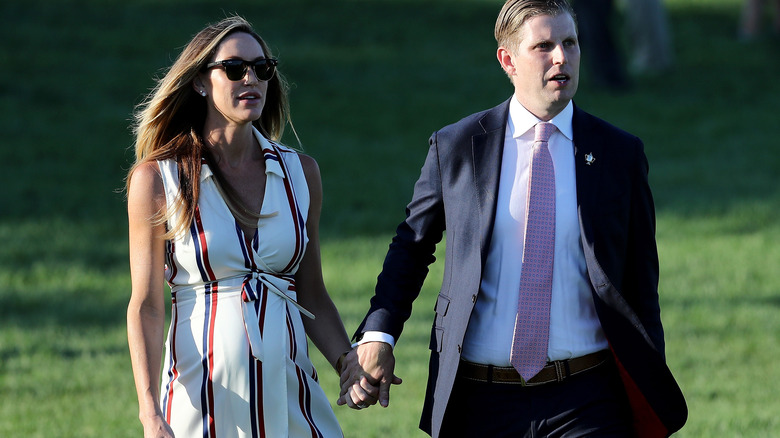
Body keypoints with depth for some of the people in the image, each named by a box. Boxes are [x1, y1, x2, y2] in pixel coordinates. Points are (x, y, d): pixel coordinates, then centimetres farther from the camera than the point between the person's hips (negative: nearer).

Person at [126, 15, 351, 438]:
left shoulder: (300, 172, 7)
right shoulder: (156, 179, -3)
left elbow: (311, 296, 11)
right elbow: (145, 307, -5)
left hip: (288, 391, 3)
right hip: (202, 396, -3)